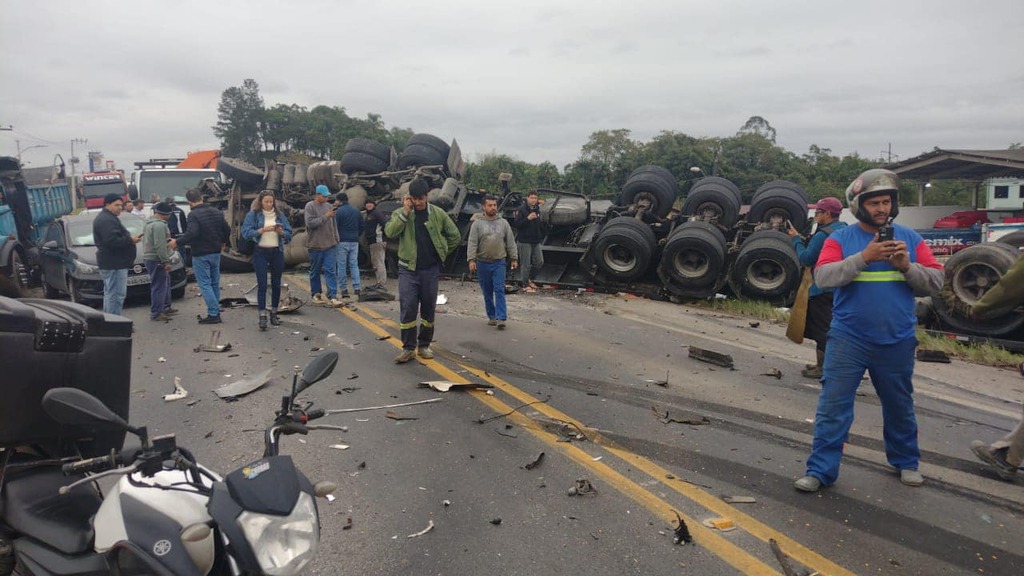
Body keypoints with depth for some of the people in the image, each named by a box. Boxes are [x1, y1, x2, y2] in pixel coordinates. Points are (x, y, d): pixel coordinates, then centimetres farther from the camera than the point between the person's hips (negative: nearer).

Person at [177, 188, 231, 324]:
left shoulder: (193, 214, -15)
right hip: (215, 252, 7)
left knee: (205, 284, -3)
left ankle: (213, 314, -7)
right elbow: (227, 229, 10)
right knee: (215, 283, 14)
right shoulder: (216, 211, 7)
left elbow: (192, 234, -26)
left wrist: (177, 242, -14)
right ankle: (216, 312, 18)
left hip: (200, 255, -7)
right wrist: (223, 242, 27)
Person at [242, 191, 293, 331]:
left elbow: (289, 234, 6)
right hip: (260, 252, -3)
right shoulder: (253, 215, 1)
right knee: (262, 285, -6)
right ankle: (262, 316, -5)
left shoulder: (280, 215, 9)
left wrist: (281, 232, -15)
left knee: (276, 284, 8)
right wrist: (263, 230, -21)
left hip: (277, 252, 3)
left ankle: (274, 313, 20)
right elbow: (246, 232, -10)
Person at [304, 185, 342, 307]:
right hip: (315, 245, -3)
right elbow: (310, 223, -17)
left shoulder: (329, 206, 8)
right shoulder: (310, 206, -5)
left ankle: (332, 296, -4)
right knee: (315, 271, 9)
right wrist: (325, 217, -18)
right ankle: (316, 294, 23)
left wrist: (336, 239, 14)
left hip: (330, 244, 3)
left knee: (331, 271, -3)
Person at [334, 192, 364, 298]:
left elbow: (335, 226, -9)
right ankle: (356, 288, -2)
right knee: (354, 264, 7)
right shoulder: (356, 210, 10)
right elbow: (362, 225, 13)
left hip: (342, 241, -5)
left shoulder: (339, 211, -8)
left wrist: (336, 238, 3)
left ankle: (344, 289, 2)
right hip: (354, 241, 5)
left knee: (342, 265, 2)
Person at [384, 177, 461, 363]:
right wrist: (405, 212, -19)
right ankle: (408, 348, 3)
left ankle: (424, 345, 20)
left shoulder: (438, 214, 0)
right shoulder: (401, 213, 0)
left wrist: (441, 254, 8)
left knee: (428, 308, 8)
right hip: (408, 269, -1)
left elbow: (455, 236, 8)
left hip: (430, 270, 1)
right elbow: (389, 232, -18)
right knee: (408, 308, -5)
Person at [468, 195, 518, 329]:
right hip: (482, 263, 0)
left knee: (499, 290, -7)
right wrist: (471, 260, -15)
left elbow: (511, 242, 8)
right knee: (487, 292, 8)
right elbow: (472, 243, -6)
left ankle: (501, 318, -9)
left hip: (499, 263, 0)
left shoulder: (503, 223, 6)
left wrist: (514, 258, 4)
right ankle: (491, 316, 19)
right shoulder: (477, 223, 0)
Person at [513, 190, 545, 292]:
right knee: (525, 264, -1)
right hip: (525, 241, -7)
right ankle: (525, 284, 10)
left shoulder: (537, 209, 12)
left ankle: (528, 278, 27)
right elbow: (517, 224, -17)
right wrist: (528, 218, -27)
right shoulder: (521, 210, -10)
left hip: (536, 241, 7)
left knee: (539, 262, 10)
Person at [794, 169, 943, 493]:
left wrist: (907, 266, -16)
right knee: (833, 406, -3)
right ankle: (821, 470, 4)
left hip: (897, 342, 3)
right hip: (848, 340, -2)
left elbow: (936, 282, 2)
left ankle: (906, 463, 40)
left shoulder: (911, 239, 5)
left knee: (900, 406, 19)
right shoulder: (840, 240, -2)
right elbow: (823, 277, -16)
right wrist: (864, 257, -25)